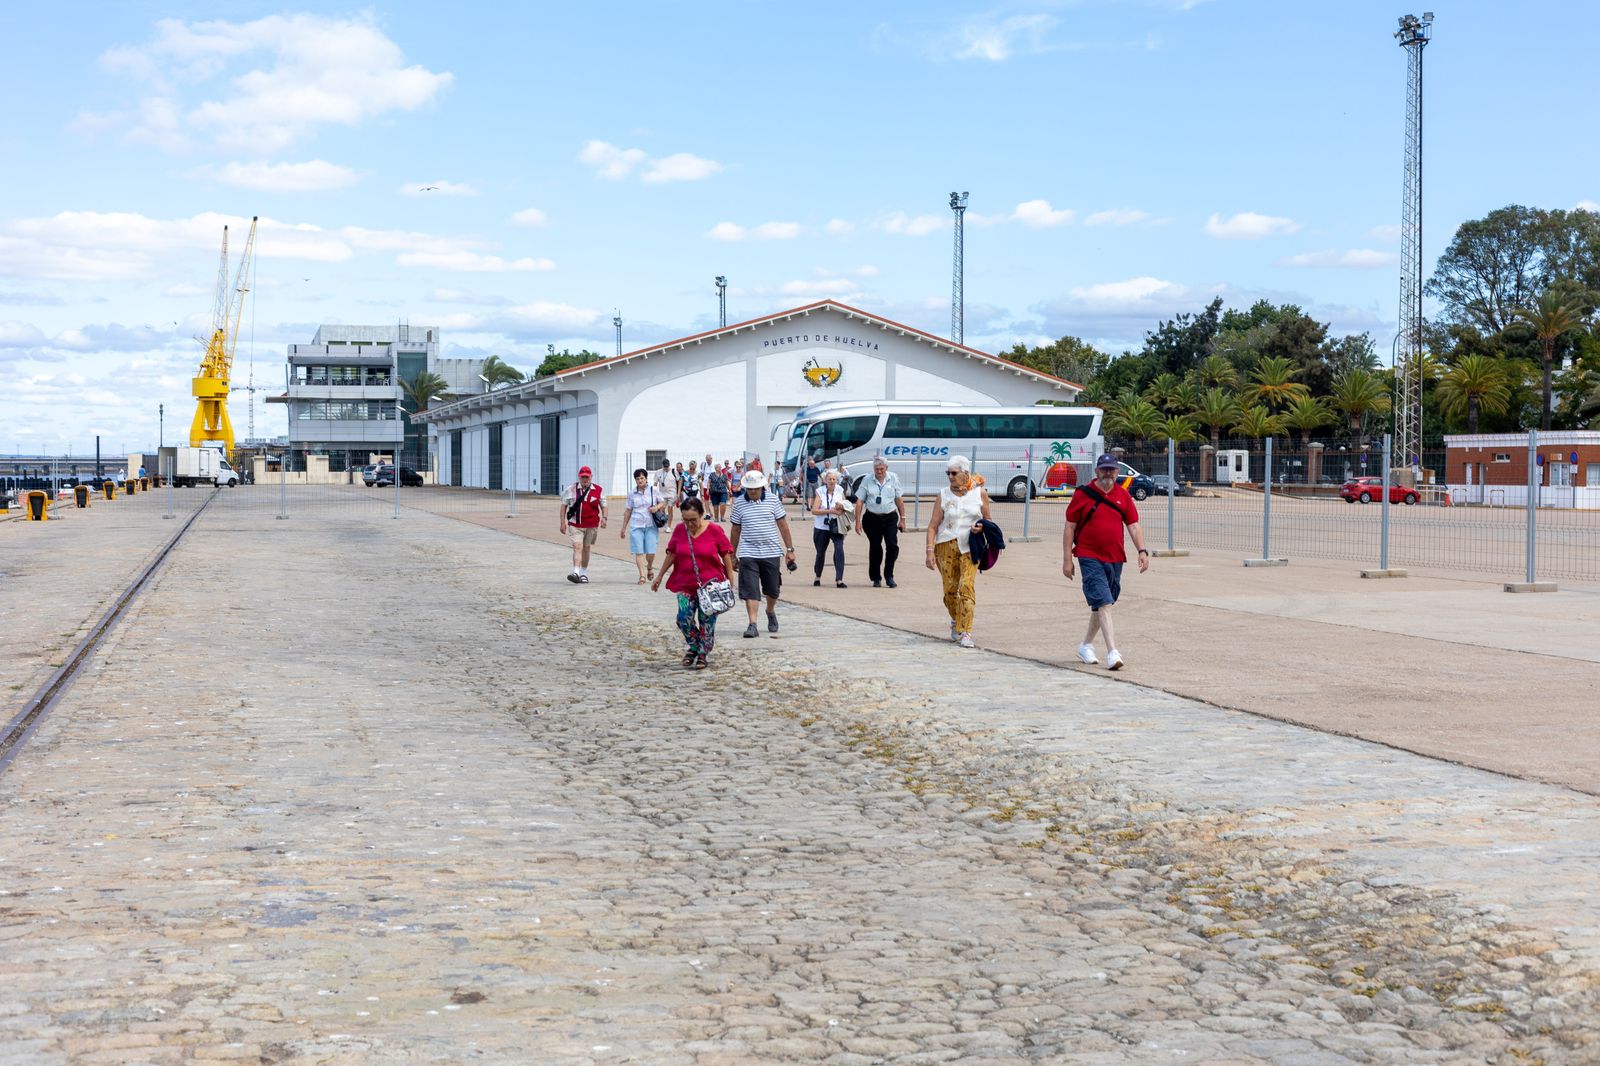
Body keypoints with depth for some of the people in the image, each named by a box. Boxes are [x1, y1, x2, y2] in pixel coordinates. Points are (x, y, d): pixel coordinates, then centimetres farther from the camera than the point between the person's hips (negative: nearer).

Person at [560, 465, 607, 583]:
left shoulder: (598, 490, 3)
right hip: (575, 524, -1)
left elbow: (603, 505, 11)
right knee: (577, 547, -15)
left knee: (586, 548, 12)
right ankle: (576, 573, -23)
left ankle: (584, 573, 25)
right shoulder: (571, 490, 2)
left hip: (591, 525, 1)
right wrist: (563, 522, 3)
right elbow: (564, 505, 8)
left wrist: (604, 518, -6)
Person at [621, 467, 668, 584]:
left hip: (651, 525, -1)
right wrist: (624, 527, 16)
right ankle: (642, 575, -3)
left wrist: (657, 507, -11)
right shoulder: (632, 494, 7)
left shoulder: (653, 491, 3)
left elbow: (663, 503, 12)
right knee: (638, 551, -7)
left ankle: (650, 567, 26)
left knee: (651, 551, -5)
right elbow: (628, 511, 14)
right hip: (636, 526, 1)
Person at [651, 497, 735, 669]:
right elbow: (671, 554, 11)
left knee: (707, 620, 1)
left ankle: (702, 654, 13)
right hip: (685, 584, 2)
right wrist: (660, 576, 15)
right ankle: (694, 646, 17)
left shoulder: (714, 530, -7)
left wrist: (730, 579, 0)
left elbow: (726, 555, 0)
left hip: (710, 584, -2)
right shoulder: (679, 530, 1)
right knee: (684, 618, -7)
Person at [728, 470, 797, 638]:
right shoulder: (739, 505, 2)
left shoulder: (773, 501, 1)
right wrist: (733, 555, 12)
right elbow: (736, 531, 10)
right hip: (748, 554, -1)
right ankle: (752, 624, -8)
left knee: (772, 589, 12)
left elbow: (783, 526, 4)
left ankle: (771, 612, 40)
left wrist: (789, 549, 1)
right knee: (749, 590, -9)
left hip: (771, 553, 1)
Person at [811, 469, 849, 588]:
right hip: (822, 527, -1)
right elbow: (814, 510, -13)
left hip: (836, 527, 1)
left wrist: (842, 507, -14)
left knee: (839, 549, -19)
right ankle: (818, 577, 35)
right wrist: (830, 511, -23)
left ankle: (839, 580, -21)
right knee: (821, 552, 11)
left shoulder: (840, 491, 3)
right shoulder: (820, 492, -5)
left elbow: (846, 507, 11)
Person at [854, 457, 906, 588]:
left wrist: (902, 519, 5)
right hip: (872, 518, 0)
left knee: (893, 546, -12)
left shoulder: (893, 478, 2)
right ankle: (876, 578, 16)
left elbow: (899, 500, 6)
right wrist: (858, 521, -4)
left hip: (890, 518, 0)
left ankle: (889, 576, 2)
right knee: (875, 549, 5)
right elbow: (859, 501, 0)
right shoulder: (867, 480, -1)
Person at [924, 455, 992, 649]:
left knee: (967, 587, -15)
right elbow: (933, 525, 1)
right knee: (949, 589, 5)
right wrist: (930, 551, -8)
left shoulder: (980, 493, 3)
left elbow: (987, 519, 15)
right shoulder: (943, 495, 3)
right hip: (946, 545, 1)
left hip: (970, 546, -1)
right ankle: (956, 622, 33)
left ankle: (965, 633, -16)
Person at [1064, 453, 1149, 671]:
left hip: (1115, 559, 5)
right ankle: (1112, 653, -21)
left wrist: (1142, 551, -7)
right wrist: (1067, 559, -4)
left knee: (1100, 604, 13)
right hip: (1090, 557, -4)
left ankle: (1086, 646, 30)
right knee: (1104, 603, -15)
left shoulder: (1123, 495, 8)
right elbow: (1069, 527, 0)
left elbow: (1133, 525, 7)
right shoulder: (1083, 494, -2)